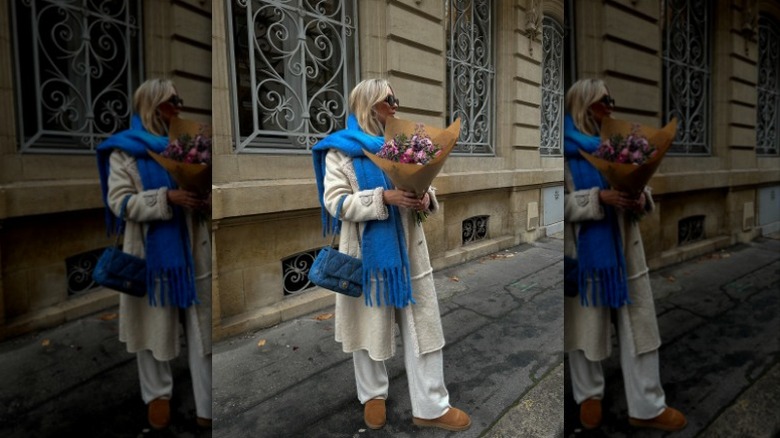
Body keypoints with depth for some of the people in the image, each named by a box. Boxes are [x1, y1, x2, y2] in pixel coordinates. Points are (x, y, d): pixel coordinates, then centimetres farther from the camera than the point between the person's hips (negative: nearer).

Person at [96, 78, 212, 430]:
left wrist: (207, 199, -10)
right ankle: (158, 394, 32)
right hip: (152, 251, -2)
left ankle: (207, 403, 16)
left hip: (192, 249, 3)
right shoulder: (125, 150, -1)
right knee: (154, 325, 11)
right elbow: (120, 201, -10)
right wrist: (167, 198, -23)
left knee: (201, 326, 5)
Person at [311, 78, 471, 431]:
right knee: (369, 323, 12)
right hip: (367, 251, -4)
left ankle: (430, 406, 17)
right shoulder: (341, 150, -5)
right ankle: (373, 395, 34)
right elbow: (335, 201, -14)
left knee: (422, 325, 5)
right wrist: (383, 197, -26)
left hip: (407, 249, 4)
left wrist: (426, 198, -10)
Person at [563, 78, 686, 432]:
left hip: (623, 246, 5)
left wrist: (642, 198, -11)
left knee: (639, 325, 8)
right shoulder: (567, 150, -7)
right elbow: (564, 203, -13)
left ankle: (647, 406, 22)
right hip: (584, 249, -4)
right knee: (585, 324, 10)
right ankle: (589, 394, 31)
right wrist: (598, 197, -25)